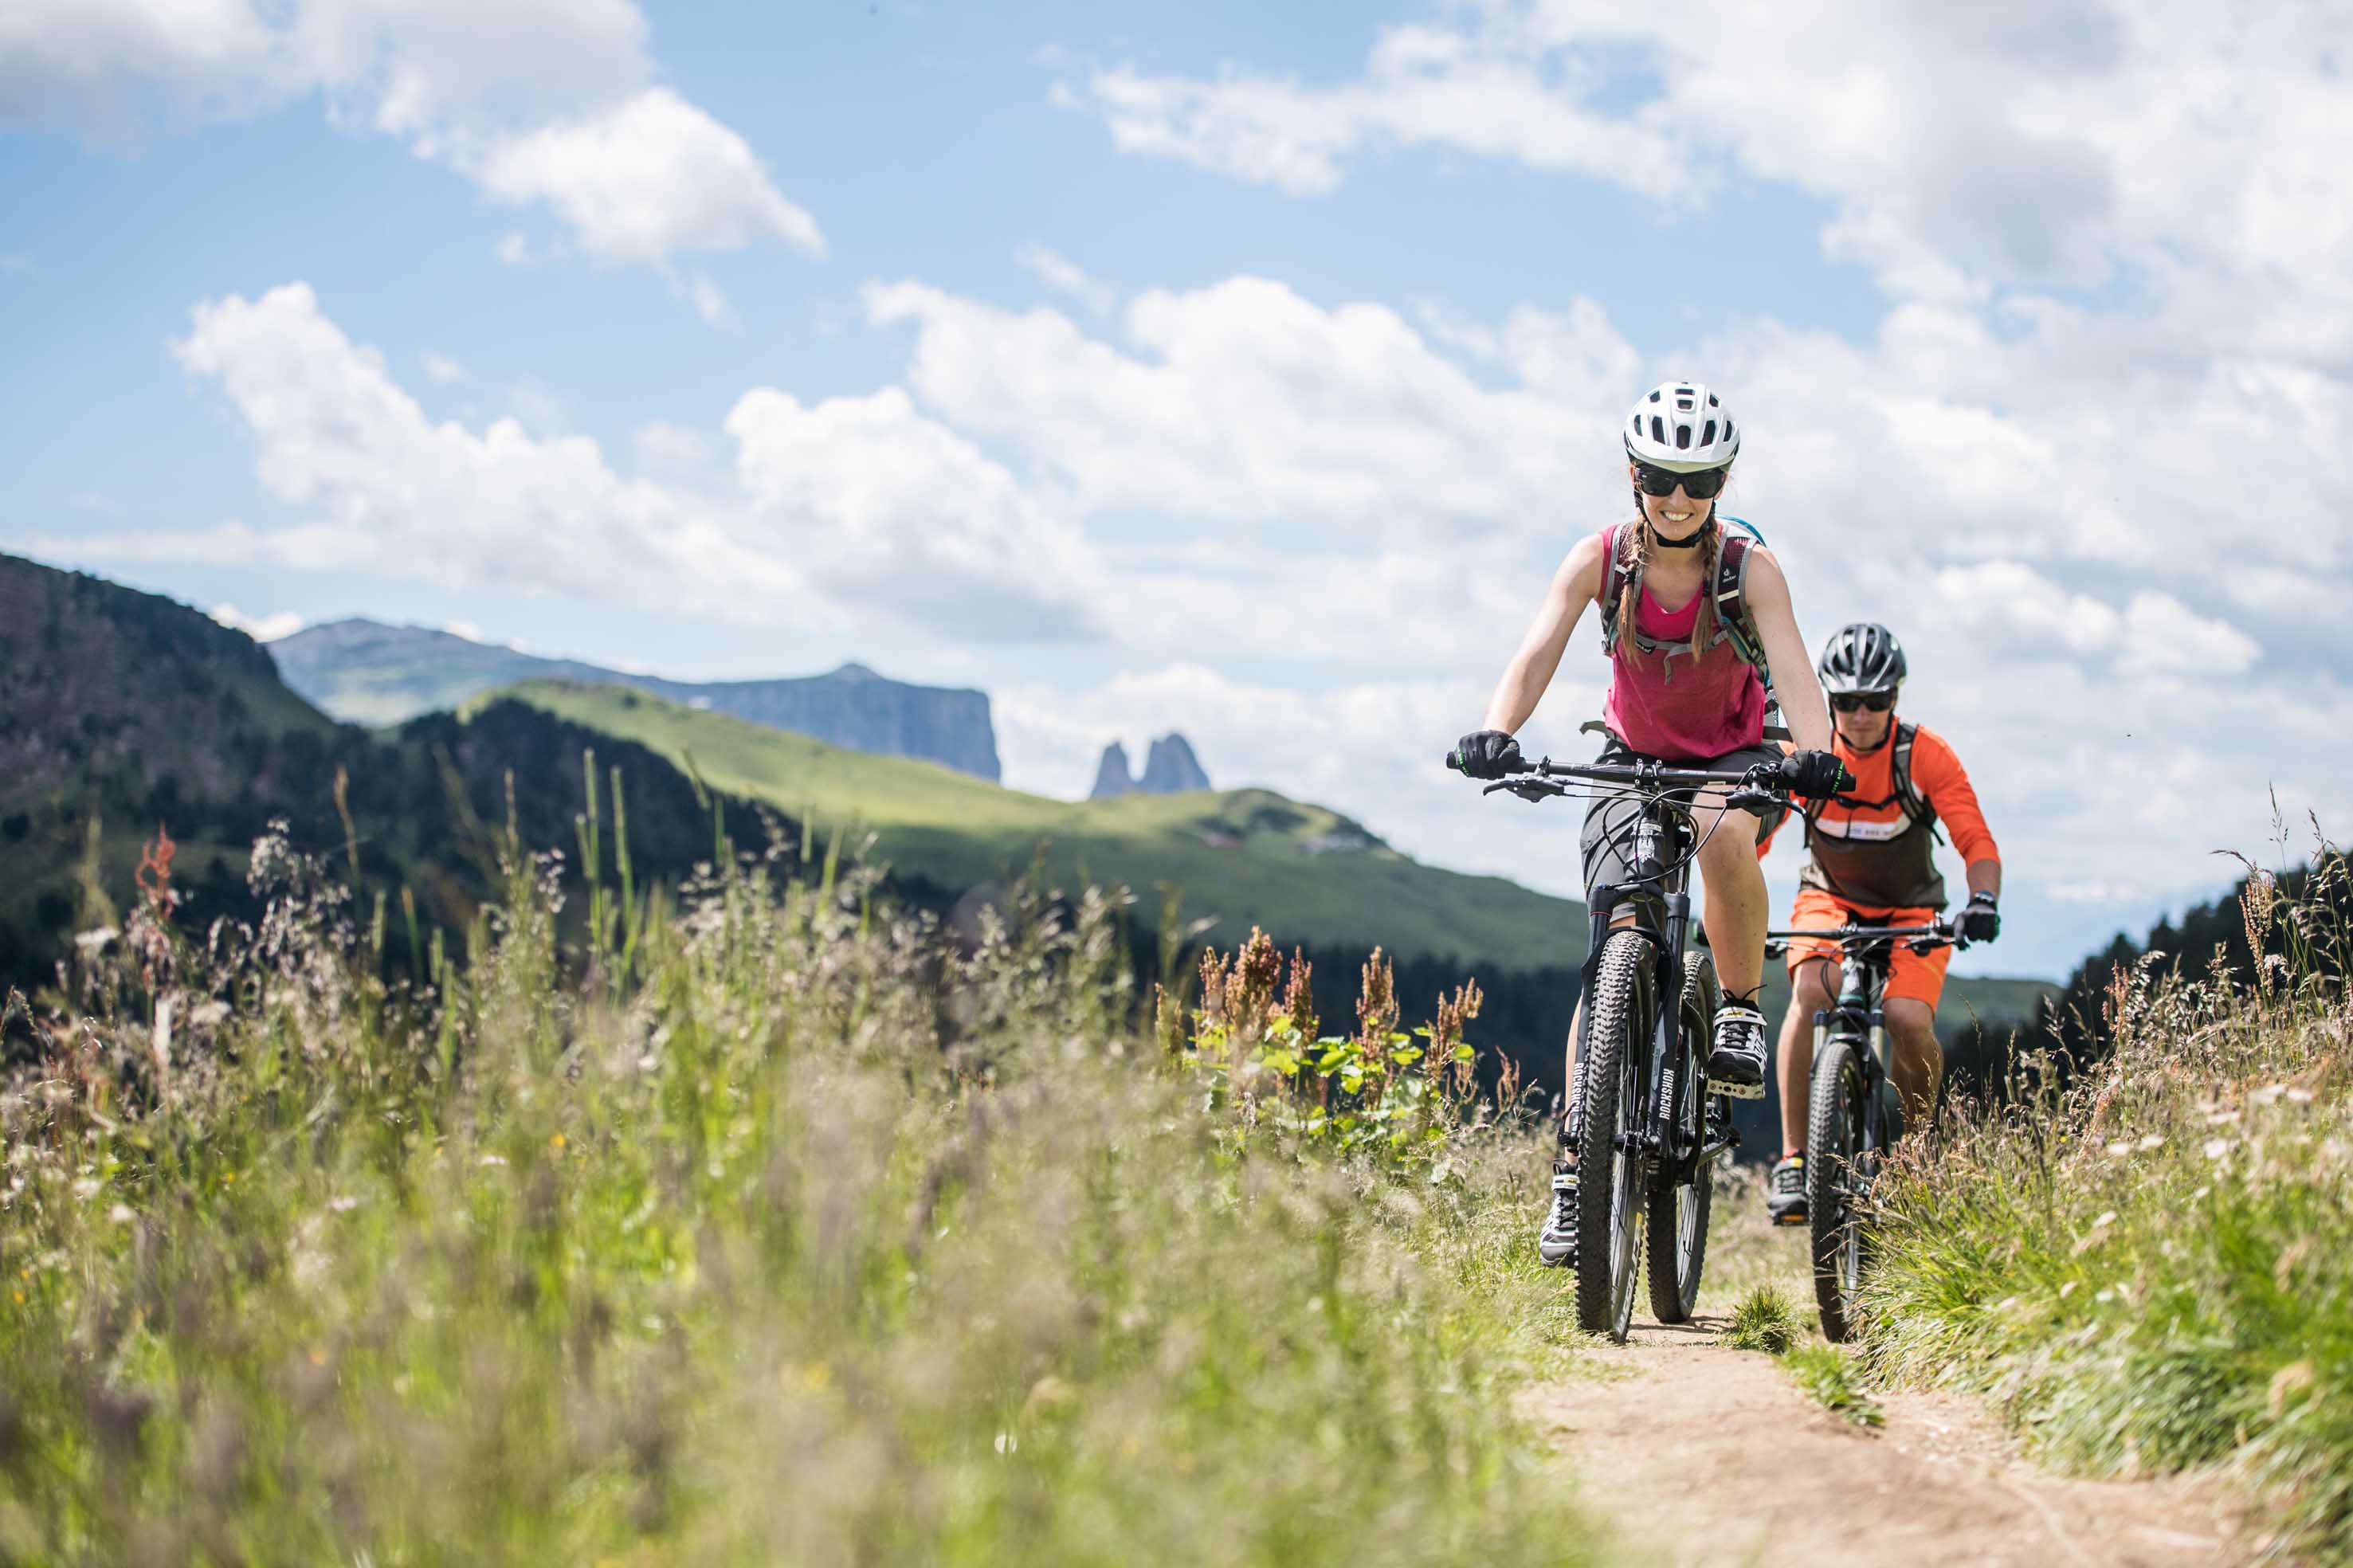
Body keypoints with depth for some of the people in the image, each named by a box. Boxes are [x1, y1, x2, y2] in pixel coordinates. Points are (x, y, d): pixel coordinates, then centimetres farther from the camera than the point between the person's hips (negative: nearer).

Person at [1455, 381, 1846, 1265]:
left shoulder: (1749, 569, -17)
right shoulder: (1600, 560, -14)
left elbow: (1793, 669, -29)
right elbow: (1538, 653, -24)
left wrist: (1814, 753, -49)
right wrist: (1496, 734, -43)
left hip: (1733, 756, -1)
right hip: (1635, 759, 1)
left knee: (1726, 834, -39)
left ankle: (1742, 1009, -15)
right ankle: (1575, 1166, -8)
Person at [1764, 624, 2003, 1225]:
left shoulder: (1926, 756, -18)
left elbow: (1977, 842, -23)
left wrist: (1983, 900, -43)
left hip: (1910, 910, 0)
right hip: (1829, 899, 0)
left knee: (1909, 1020, -26)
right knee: (1811, 991, -31)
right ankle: (1793, 1158, -26)